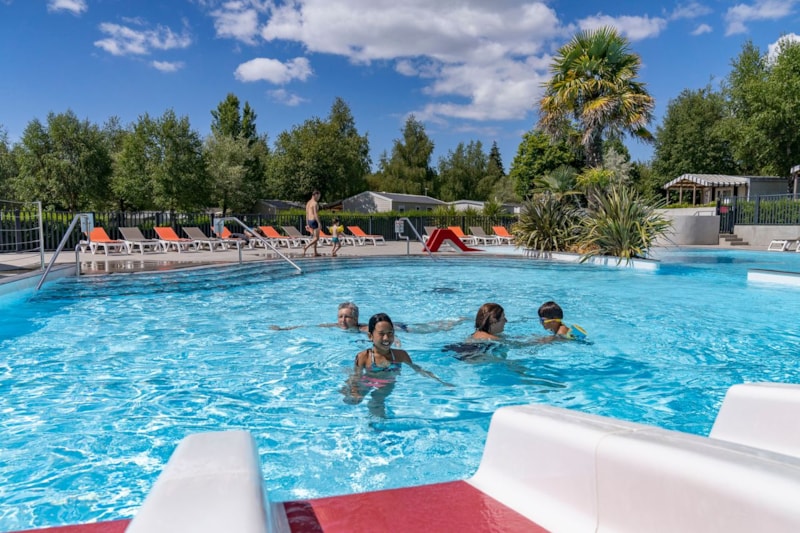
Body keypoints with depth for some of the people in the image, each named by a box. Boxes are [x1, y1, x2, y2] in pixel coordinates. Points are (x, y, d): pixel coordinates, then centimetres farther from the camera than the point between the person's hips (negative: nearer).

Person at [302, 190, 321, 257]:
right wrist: (319, 223, -21)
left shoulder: (308, 203, 14)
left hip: (309, 221, 9)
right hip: (314, 221, -9)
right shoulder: (315, 203, -13)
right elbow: (315, 214, -21)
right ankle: (306, 247, -19)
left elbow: (307, 214, 17)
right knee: (316, 238, -4)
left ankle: (315, 253, 14)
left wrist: (307, 224, 19)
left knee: (314, 237, 14)